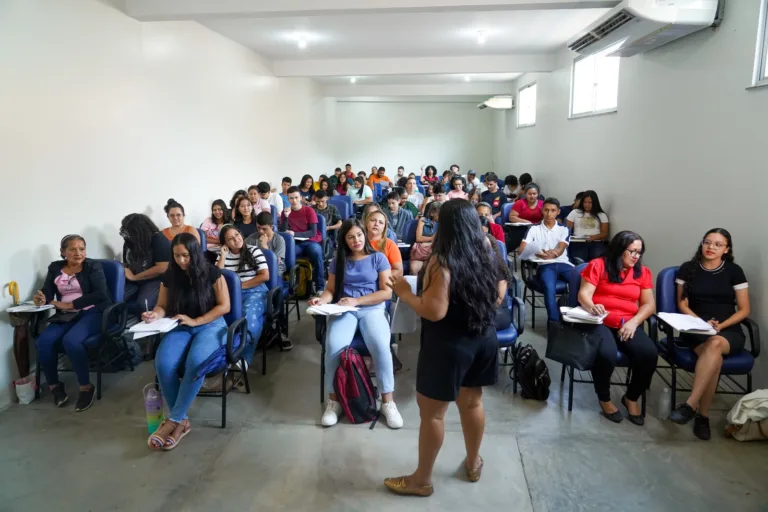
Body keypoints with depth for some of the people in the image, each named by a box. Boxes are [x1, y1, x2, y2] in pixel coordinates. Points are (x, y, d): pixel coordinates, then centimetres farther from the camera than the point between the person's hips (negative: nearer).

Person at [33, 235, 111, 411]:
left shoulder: (93, 266, 1)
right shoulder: (55, 268, 14)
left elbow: (100, 294, -13)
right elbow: (47, 292, 3)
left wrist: (70, 304, -17)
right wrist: (41, 298, -22)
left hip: (92, 313, -4)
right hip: (65, 316, 4)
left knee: (71, 340, -32)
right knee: (43, 341, -23)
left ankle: (86, 386, -15)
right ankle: (54, 385, 0)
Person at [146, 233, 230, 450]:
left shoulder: (211, 273, -5)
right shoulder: (170, 276, 5)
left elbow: (224, 306, -6)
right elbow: (162, 306, 12)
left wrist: (195, 321, -15)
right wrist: (155, 314, -12)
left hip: (210, 325, -3)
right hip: (180, 327, 3)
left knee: (196, 362, -35)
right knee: (163, 363, -28)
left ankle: (174, 419, -20)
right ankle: (182, 420, -15)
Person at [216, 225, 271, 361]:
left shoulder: (254, 251, 5)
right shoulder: (223, 255, 15)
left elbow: (265, 276, -3)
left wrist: (241, 285, -5)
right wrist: (223, 256, 0)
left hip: (255, 291, -3)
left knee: (249, 315, -35)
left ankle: (244, 357, -34)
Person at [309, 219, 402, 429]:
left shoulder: (378, 258, 5)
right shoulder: (338, 261, 14)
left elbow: (387, 292, -1)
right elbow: (331, 290, 10)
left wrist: (356, 301, -11)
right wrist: (321, 299, -14)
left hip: (373, 309, -1)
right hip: (343, 310, 2)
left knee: (381, 347, -31)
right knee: (333, 347, -30)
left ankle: (387, 402, -15)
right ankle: (333, 400, -12)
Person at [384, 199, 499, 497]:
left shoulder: (443, 262, -22)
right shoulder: (485, 253, 0)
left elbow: (434, 311, -26)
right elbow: (496, 298, 12)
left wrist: (404, 292, -13)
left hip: (448, 346, -7)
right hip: (482, 339, 7)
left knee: (431, 412, 7)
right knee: (472, 402, 22)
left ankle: (421, 480, 21)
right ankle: (473, 464, 40)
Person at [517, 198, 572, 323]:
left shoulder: (563, 229, 15)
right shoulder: (534, 229, 11)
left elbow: (560, 250, -2)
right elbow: (521, 250, -1)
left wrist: (552, 254, -28)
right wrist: (538, 254, -22)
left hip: (563, 264, 2)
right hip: (545, 265, -2)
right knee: (549, 287, -35)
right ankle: (555, 322, -32)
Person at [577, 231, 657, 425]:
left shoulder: (642, 272, 14)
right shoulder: (598, 265, 2)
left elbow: (648, 304, 9)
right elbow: (583, 294, -7)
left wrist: (633, 322, -11)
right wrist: (592, 307, -31)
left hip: (629, 324, 4)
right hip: (600, 321, -4)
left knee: (649, 354, -26)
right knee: (606, 354, -34)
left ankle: (631, 398, 3)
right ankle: (604, 398, -1)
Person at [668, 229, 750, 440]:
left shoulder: (734, 271, 5)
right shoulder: (688, 268, 7)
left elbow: (744, 310, 5)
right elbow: (682, 304, 6)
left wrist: (721, 326, -12)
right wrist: (702, 323, -12)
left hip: (729, 331, 0)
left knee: (715, 344, -38)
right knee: (714, 357, -35)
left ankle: (690, 405, -39)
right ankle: (703, 415, -29)